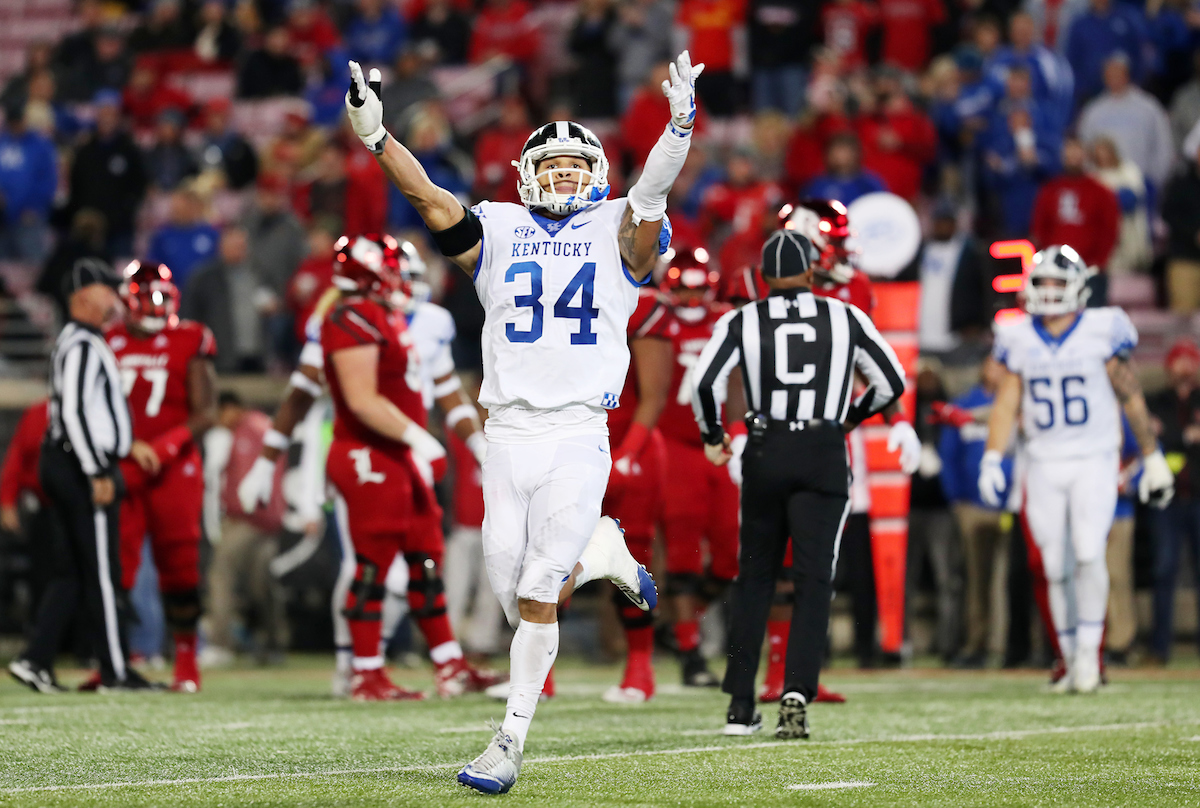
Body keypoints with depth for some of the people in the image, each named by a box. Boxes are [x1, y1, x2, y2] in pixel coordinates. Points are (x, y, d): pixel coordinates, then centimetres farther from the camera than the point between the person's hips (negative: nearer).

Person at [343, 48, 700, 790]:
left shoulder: (618, 235, 6)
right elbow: (432, 200, -1)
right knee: (516, 596, 3)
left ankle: (510, 745, 0)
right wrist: (377, 137, -16)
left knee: (536, 598, -9)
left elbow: (652, 192, -12)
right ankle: (601, 555, 35)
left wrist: (680, 125, -30)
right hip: (508, 438, 3)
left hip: (579, 438, -3)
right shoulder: (499, 233, 11)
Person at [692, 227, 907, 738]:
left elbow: (704, 381, -9)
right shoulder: (845, 319, 5)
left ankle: (741, 705, 14)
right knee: (812, 580, 0)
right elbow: (892, 382, 9)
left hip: (765, 453, 1)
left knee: (755, 576, 13)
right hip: (824, 455, -1)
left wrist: (712, 436, 8)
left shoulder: (742, 322, 1)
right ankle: (797, 691, -18)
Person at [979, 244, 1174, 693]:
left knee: (1088, 554, -18)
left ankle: (1089, 652, -11)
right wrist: (992, 460, -5)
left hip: (1093, 460, -3)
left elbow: (1131, 397, 4)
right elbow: (1006, 404, 7)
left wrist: (1153, 457, 7)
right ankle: (1072, 661, 11)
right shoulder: (1019, 340, 4)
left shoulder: (1101, 332, -3)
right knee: (1055, 568, 2)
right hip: (1043, 466, 3)